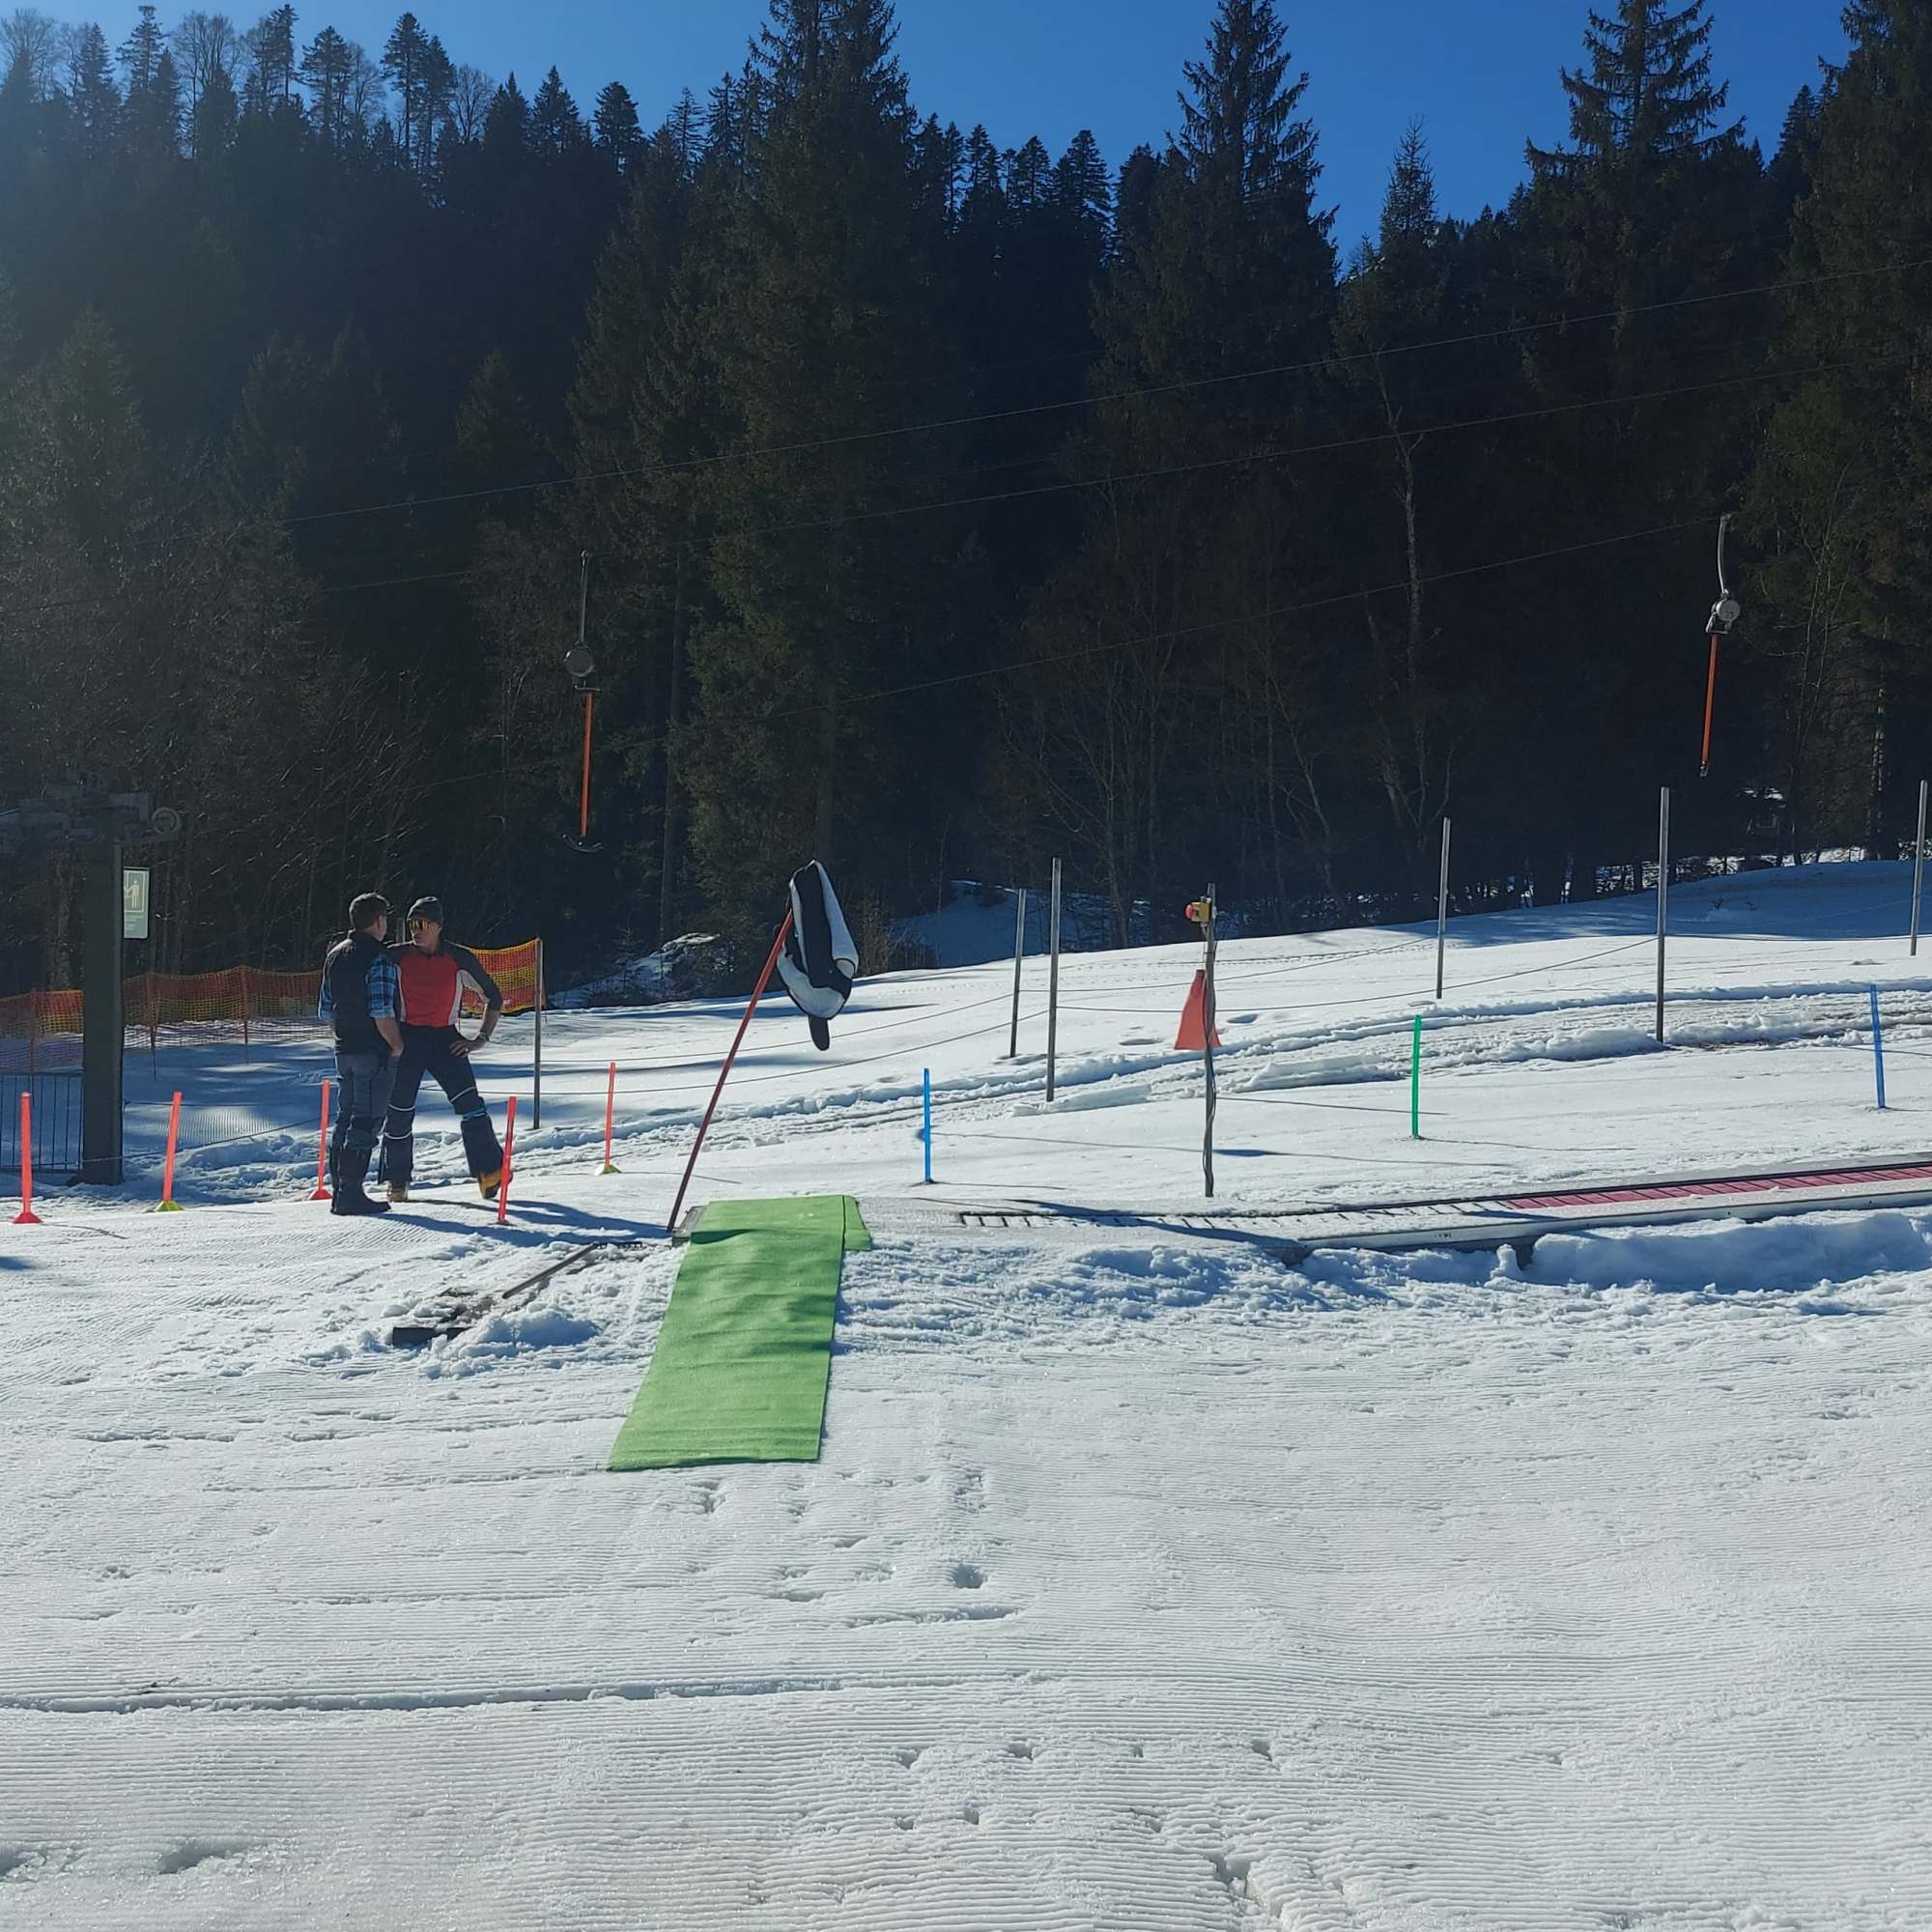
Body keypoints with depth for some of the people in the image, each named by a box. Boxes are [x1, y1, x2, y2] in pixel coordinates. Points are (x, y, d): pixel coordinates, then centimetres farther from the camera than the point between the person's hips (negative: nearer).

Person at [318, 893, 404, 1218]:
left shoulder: (335, 955, 12)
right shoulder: (379, 959, -15)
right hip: (374, 1052, -8)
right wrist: (397, 1045, -8)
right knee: (364, 1123, -6)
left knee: (345, 1119, 14)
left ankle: (339, 1191, 17)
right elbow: (382, 1012, -21)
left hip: (344, 1051, 8)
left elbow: (326, 1010, 16)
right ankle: (350, 1194, -6)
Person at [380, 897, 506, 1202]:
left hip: (445, 1039, -1)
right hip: (405, 1039, 1)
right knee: (399, 1112, 2)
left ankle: (490, 1172, -13)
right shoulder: (396, 957, -1)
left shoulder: (460, 959, -3)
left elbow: (493, 997, 9)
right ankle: (397, 1183, 18)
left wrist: (481, 1038, 1)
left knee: (469, 1102, -17)